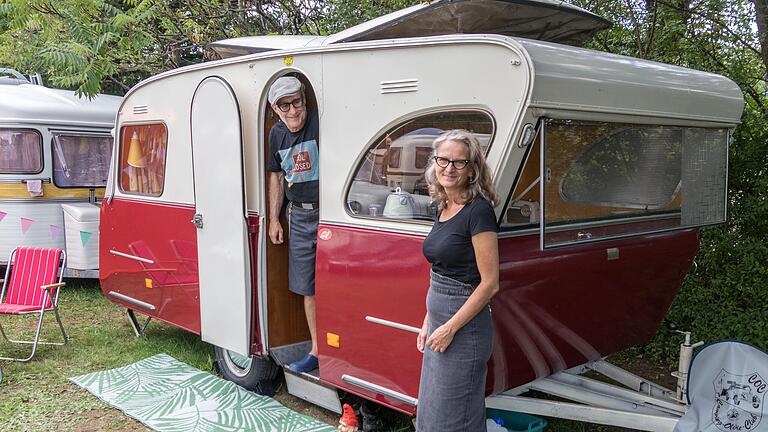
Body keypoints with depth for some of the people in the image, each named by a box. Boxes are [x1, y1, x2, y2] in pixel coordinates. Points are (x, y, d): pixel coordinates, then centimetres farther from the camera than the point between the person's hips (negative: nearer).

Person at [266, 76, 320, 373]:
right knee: (308, 289, 12)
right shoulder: (277, 133, 8)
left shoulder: (320, 123, -14)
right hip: (299, 217, 7)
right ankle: (316, 351, 24)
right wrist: (274, 219, 18)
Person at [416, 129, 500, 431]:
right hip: (439, 321, 9)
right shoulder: (443, 208, 9)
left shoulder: (478, 210, -16)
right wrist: (428, 323, 15)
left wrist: (450, 328, -18)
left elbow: (490, 283, -18)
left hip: (464, 327, -8)